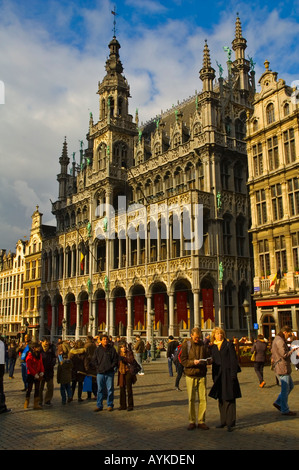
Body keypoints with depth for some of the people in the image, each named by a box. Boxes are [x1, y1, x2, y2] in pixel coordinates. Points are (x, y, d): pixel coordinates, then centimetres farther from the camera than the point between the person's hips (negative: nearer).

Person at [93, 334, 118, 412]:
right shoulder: (98, 350, 6)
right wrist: (98, 367, -2)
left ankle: (110, 405, 16)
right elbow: (94, 360, 9)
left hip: (110, 373, -1)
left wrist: (111, 367, -7)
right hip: (100, 373, 1)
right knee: (100, 389, 6)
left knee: (110, 389, 4)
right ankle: (99, 406, 14)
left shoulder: (112, 349, 3)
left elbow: (115, 360, 4)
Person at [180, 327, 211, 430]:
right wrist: (193, 362, -21)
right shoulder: (186, 345, -1)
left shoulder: (204, 345, 5)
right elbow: (183, 361, -5)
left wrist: (204, 362, -14)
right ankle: (192, 422, 16)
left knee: (203, 399, 2)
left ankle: (201, 421, 14)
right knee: (191, 400, 4)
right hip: (190, 375, -2)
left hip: (202, 375, 2)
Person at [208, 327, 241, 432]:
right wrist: (214, 376, 12)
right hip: (218, 375, 5)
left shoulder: (228, 344, -3)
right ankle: (223, 421, 20)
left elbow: (233, 360, -7)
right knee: (221, 399, 10)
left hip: (227, 374, -5)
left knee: (229, 398, -4)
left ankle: (230, 422, 1)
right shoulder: (213, 347, 11)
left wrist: (233, 374, -14)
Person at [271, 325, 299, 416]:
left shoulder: (277, 340, 15)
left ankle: (278, 402, 20)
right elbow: (284, 355, -23)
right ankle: (285, 410, 10)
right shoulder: (280, 341, -18)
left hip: (284, 368, 10)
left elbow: (272, 351, 27)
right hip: (283, 368, -10)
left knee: (290, 386, 17)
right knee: (285, 389, -1)